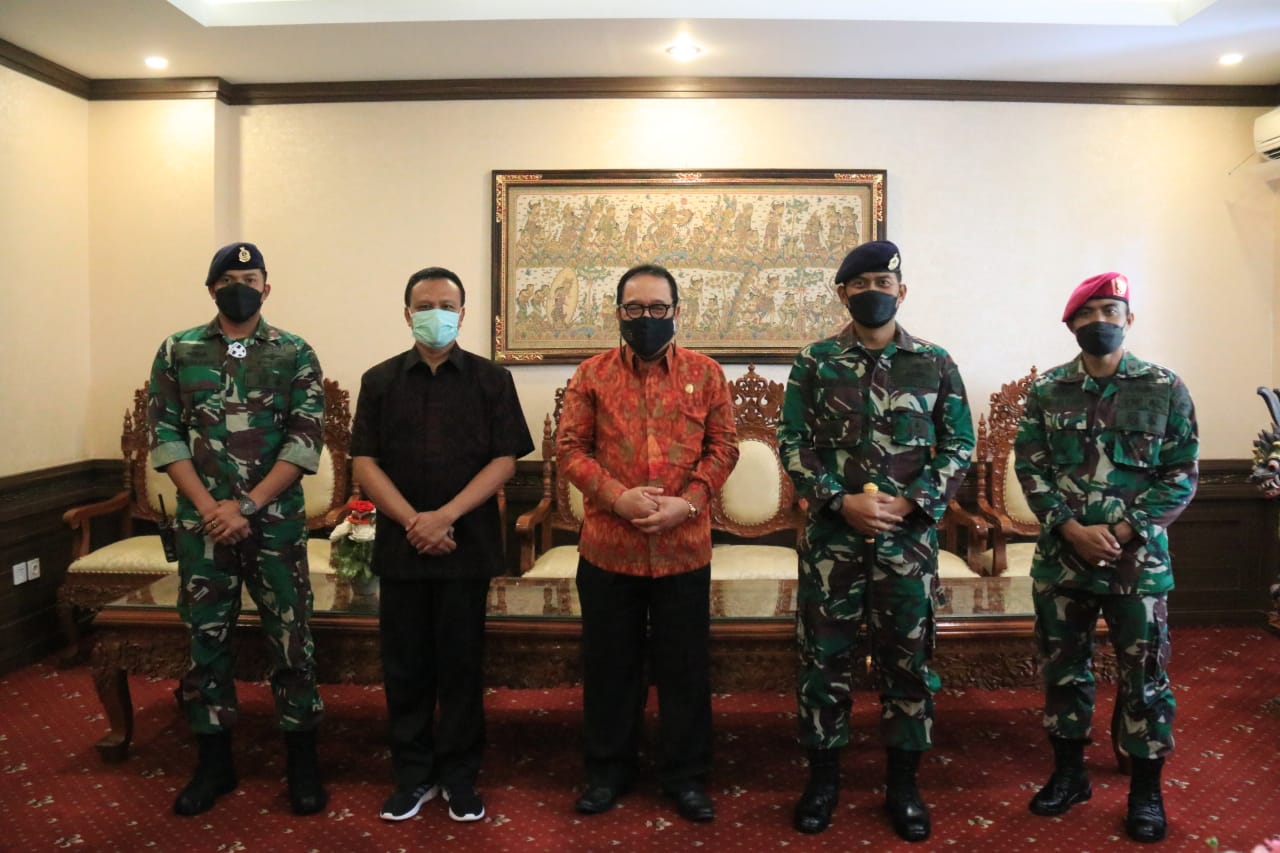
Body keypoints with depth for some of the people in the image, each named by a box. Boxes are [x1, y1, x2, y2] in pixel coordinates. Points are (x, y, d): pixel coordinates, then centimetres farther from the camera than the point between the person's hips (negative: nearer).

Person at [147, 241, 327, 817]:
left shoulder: (296, 354, 1)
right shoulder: (177, 352, 7)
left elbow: (306, 440, -6)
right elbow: (164, 435, 1)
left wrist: (247, 506, -13)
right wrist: (210, 507, -11)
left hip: (276, 522, -1)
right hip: (201, 522, 2)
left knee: (290, 638, 3)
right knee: (205, 640, 10)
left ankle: (302, 763, 18)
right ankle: (214, 763, 26)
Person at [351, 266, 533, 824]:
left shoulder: (492, 380, 2)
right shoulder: (379, 381, 7)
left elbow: (504, 460, -4)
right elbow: (365, 463, 1)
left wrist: (446, 516, -14)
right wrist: (413, 521, -12)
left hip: (467, 545, -1)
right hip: (400, 545, 2)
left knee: (461, 663, 7)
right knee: (404, 664, 9)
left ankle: (460, 775, 21)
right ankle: (413, 774, 24)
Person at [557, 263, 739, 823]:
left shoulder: (705, 373, 4)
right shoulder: (592, 373, 3)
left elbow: (724, 446, 2)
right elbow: (569, 445, 0)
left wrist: (689, 501, -13)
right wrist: (617, 496, -15)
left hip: (684, 548, 0)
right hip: (607, 547, 0)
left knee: (685, 666, 10)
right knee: (609, 664, 12)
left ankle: (686, 776, 27)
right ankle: (608, 771, 30)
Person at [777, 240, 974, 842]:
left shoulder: (935, 363, 4)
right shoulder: (814, 362, 2)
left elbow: (959, 446, 3)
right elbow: (792, 442, -1)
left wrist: (909, 503, -11)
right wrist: (840, 500, -13)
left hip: (909, 537, 1)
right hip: (831, 536, 0)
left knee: (907, 660, 9)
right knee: (824, 656, 7)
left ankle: (902, 785, 26)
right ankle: (823, 777, 24)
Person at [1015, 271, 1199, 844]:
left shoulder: (1166, 389, -2)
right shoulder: (1046, 390, 2)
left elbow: (1180, 476, -4)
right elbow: (1028, 466, -1)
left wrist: (1119, 532, -14)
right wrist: (1073, 528, -14)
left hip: (1138, 558, -2)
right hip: (1061, 556, 2)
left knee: (1143, 674, 7)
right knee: (1062, 665, 12)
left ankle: (1146, 790, 24)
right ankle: (1069, 772, 30)